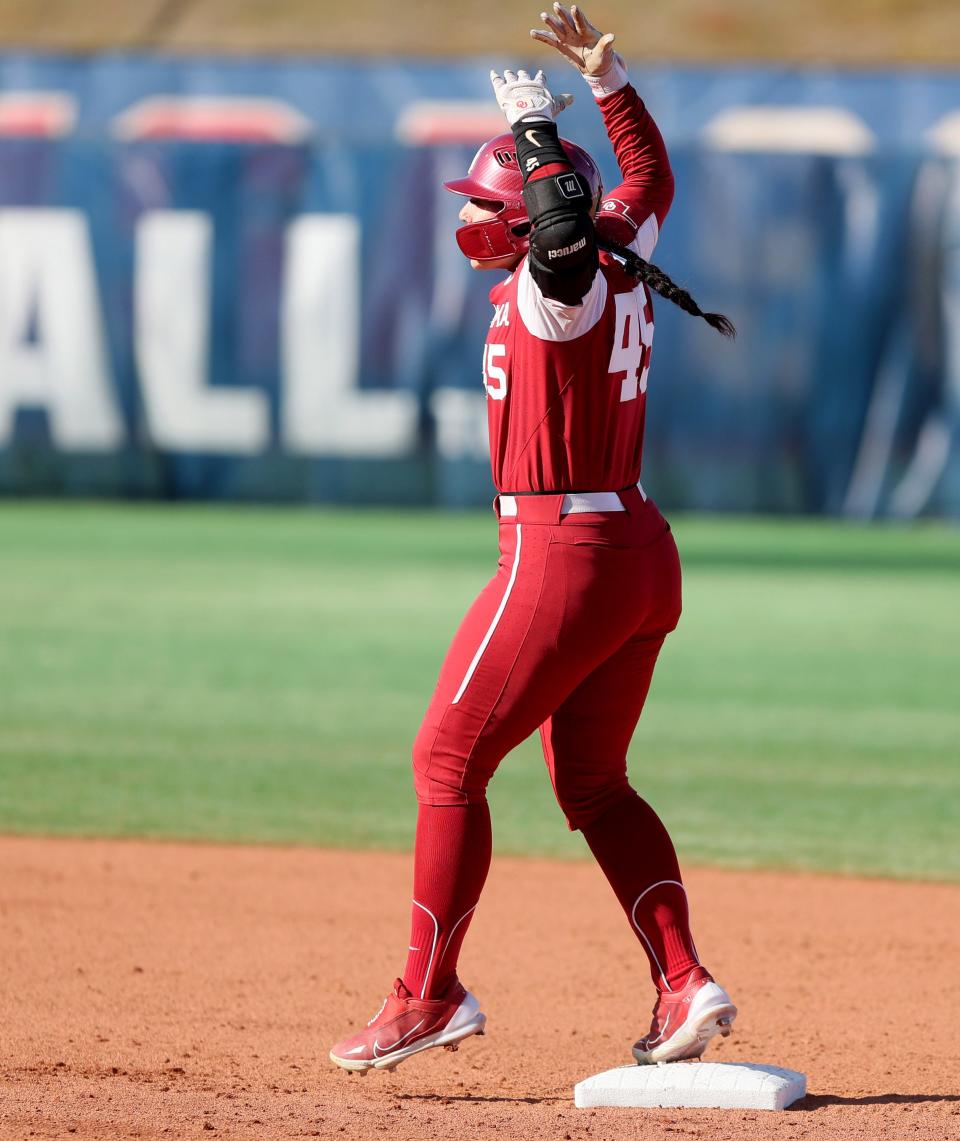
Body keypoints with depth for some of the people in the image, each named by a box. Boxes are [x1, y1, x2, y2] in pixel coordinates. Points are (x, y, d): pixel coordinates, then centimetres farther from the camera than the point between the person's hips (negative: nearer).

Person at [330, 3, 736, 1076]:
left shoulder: (555, 290, -15)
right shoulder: (618, 270, 9)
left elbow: (564, 225, -37)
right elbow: (649, 179, 27)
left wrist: (536, 126, -24)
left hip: (559, 558, -9)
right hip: (642, 555, 9)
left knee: (448, 761, 0)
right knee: (591, 783, 15)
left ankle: (428, 995, 3)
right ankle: (683, 985, 5)